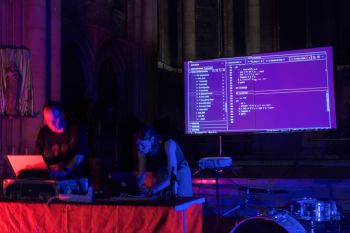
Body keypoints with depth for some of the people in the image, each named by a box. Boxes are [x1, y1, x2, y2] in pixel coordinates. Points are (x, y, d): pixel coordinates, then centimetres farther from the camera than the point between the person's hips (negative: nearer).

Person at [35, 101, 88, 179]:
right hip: (50, 178, 5)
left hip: (75, 178, -4)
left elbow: (79, 156, -13)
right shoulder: (43, 133, 12)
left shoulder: (76, 131, -3)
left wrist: (65, 171, -27)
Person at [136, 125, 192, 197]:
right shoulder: (142, 151, -17)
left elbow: (173, 176, -37)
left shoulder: (168, 144, -32)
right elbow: (142, 174, -8)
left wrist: (154, 190, -46)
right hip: (162, 175, 4)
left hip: (181, 174, -4)